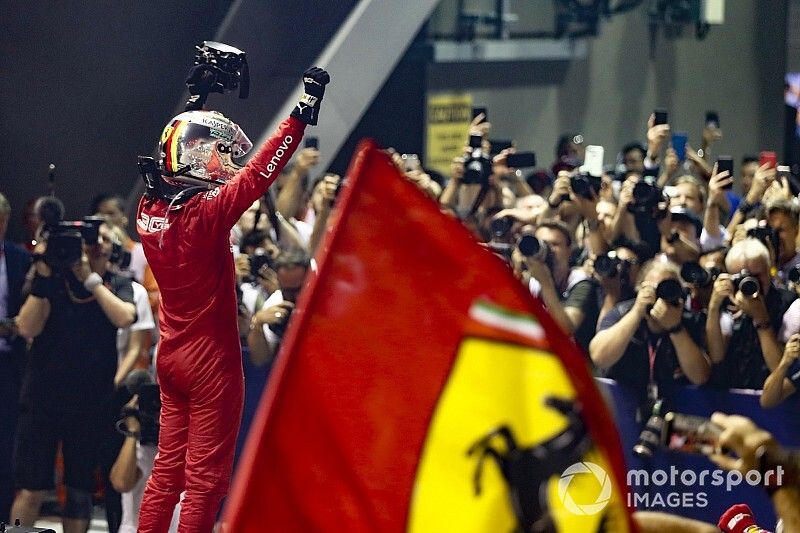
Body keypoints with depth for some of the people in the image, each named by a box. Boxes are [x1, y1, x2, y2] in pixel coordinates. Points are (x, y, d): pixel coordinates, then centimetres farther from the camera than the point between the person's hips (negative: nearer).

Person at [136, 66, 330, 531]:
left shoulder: (150, 208, 2)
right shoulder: (207, 212, -20)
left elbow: (184, 147, 18)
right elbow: (260, 173, -22)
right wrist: (304, 111, -19)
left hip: (171, 354, 8)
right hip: (212, 359, -8)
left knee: (168, 468, 13)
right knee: (205, 477, -2)